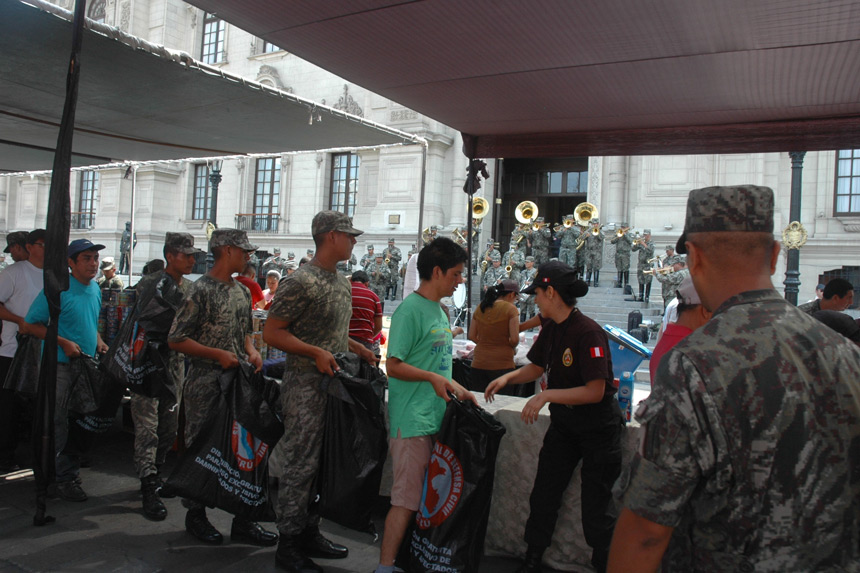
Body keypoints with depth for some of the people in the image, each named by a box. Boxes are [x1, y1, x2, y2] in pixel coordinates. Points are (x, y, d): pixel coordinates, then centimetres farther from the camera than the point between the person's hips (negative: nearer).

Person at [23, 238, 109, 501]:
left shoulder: (95, 289, 10)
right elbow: (31, 324, -12)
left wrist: (99, 342, 7)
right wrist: (64, 342, -20)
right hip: (60, 365, -7)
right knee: (59, 423, -3)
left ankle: (70, 472, 29)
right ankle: (63, 478, 7)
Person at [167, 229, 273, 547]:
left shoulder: (242, 291, 12)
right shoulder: (202, 289, -11)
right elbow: (176, 340, -13)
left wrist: (251, 351, 3)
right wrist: (218, 355, -18)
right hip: (206, 386, -7)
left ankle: (243, 521, 18)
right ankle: (196, 516, 24)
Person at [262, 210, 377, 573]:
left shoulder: (342, 283, 13)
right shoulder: (301, 282, -14)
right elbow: (271, 332, -15)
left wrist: (356, 347, 9)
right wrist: (316, 352, -22)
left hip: (334, 383, 9)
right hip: (306, 386, -9)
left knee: (323, 463, 15)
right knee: (301, 465, -1)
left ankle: (310, 533, 29)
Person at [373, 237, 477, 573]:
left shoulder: (439, 310, 14)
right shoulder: (411, 310, -14)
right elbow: (394, 366, -16)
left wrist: (456, 388, 14)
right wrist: (432, 377, -22)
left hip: (436, 417, 9)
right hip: (413, 422, -9)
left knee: (428, 495, 16)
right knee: (407, 500, -3)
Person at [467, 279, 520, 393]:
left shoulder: (480, 307, 8)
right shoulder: (510, 309, -7)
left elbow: (472, 336, 10)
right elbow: (514, 339, -12)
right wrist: (512, 348, 8)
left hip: (479, 363, 5)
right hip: (501, 365, -5)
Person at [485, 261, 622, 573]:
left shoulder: (588, 332, -25)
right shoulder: (551, 328, 0)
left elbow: (595, 391, -28)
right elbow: (537, 366, 13)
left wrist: (547, 396, -29)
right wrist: (508, 377, -5)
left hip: (597, 428, -8)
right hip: (563, 424, 8)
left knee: (594, 512, 3)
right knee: (542, 498, 14)